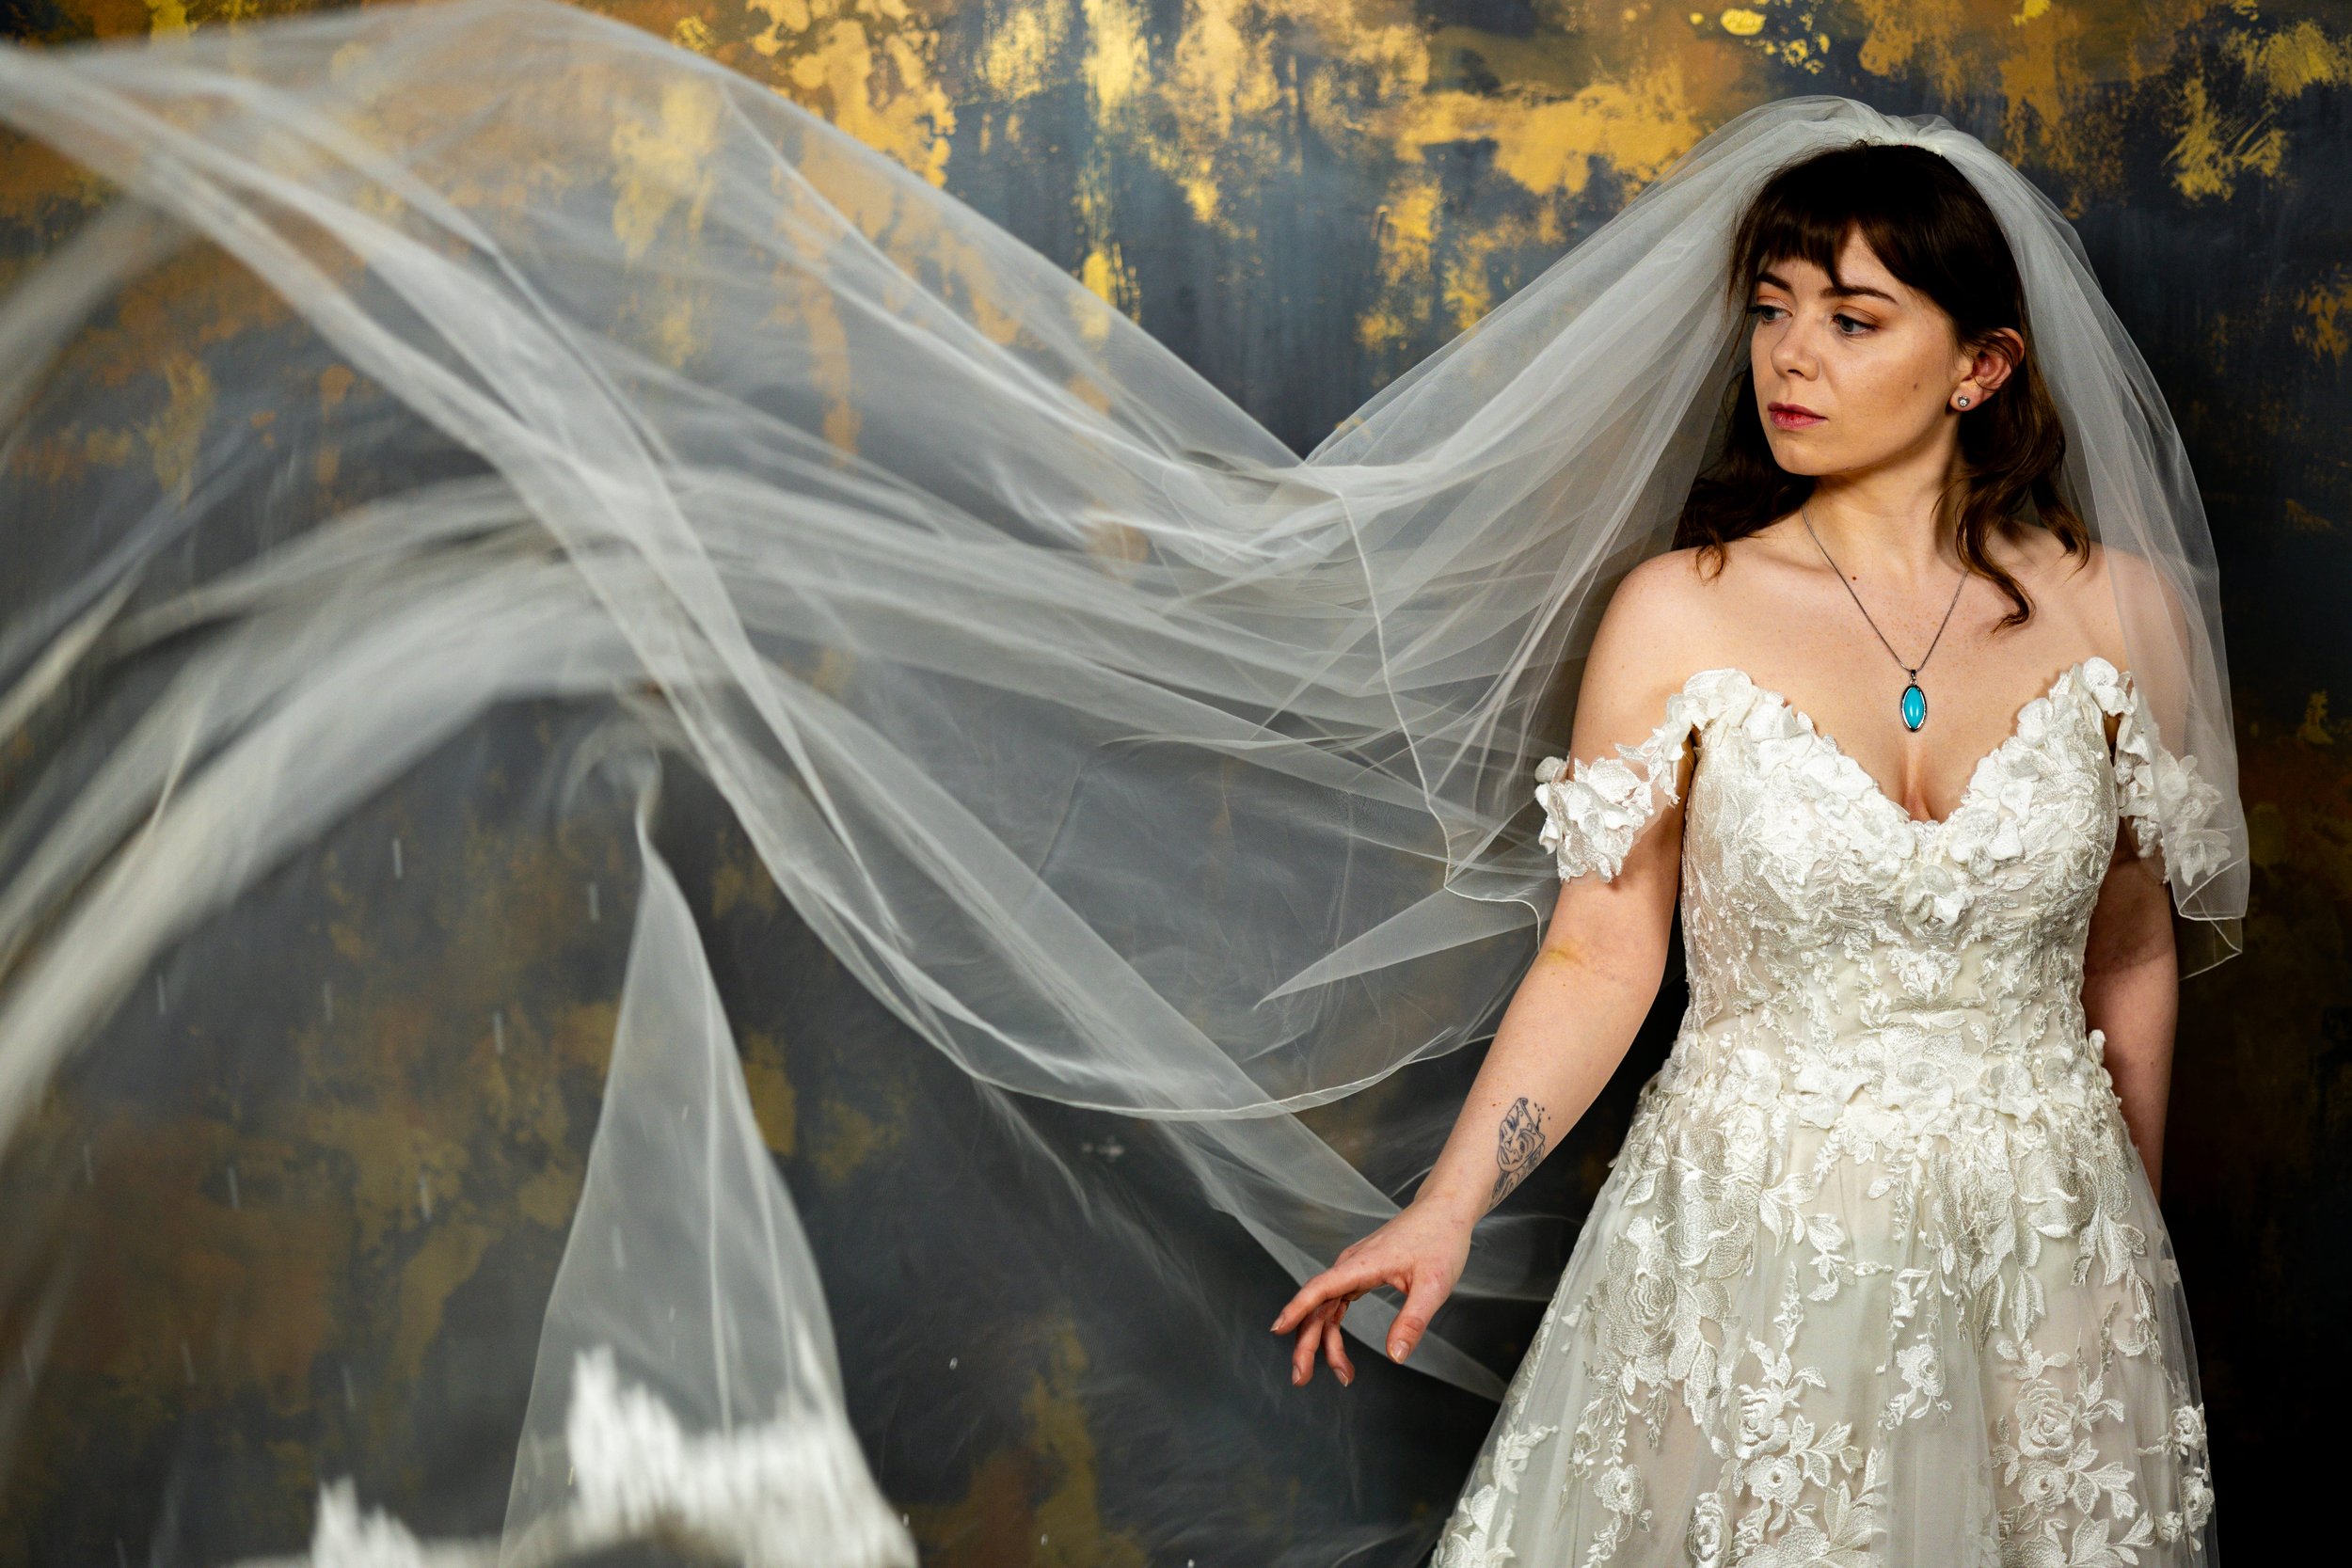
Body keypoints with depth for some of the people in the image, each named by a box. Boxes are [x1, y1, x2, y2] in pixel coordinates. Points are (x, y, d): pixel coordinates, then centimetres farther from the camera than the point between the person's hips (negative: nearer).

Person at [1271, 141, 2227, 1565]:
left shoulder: (2105, 609, -3)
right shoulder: (1681, 616, -8)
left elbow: (2130, 956, 7)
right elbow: (1601, 956, -6)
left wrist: (2135, 1230, 14)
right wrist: (1447, 1211, -14)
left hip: (2044, 1246, 2)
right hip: (1756, 1247, -2)